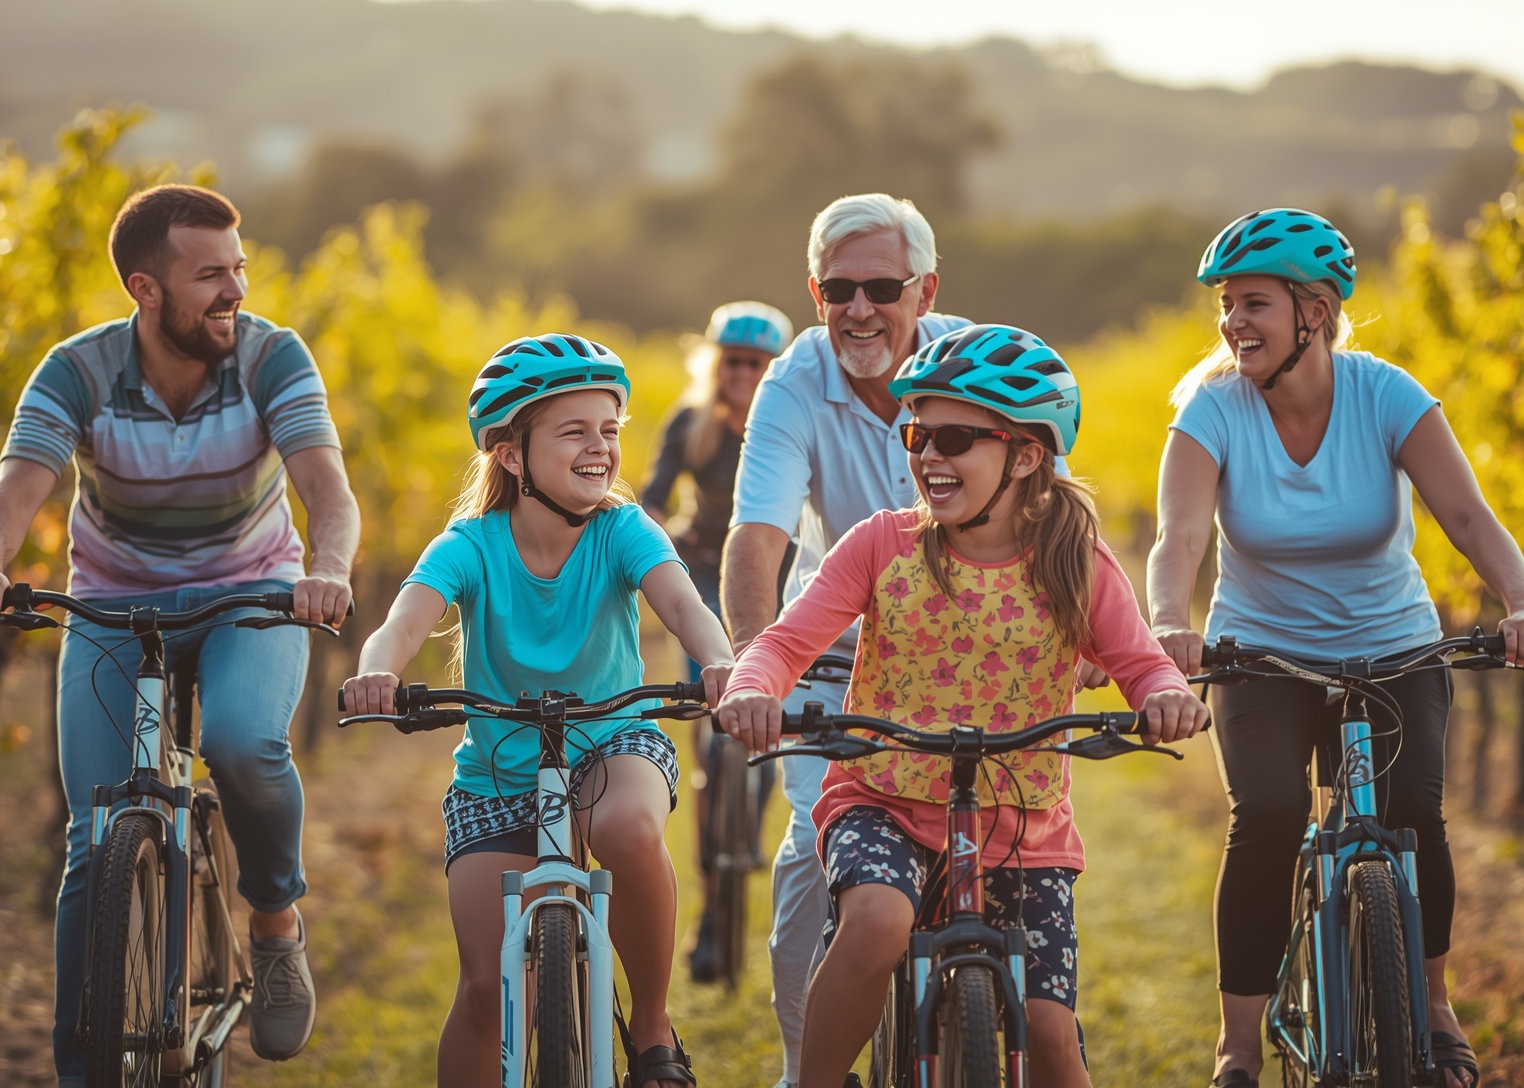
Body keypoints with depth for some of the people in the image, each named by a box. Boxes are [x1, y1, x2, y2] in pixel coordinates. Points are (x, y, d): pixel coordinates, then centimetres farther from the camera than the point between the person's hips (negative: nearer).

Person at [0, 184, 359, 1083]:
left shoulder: (273, 359, -17)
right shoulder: (76, 374, -17)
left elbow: (328, 487, -29)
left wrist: (328, 569, -52)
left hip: (251, 599, -1)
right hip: (114, 607, 1)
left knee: (244, 739, -33)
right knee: (99, 850, -7)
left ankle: (277, 921, -5)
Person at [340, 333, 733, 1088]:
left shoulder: (621, 530, -14)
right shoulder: (473, 545, -15)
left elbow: (681, 602, -31)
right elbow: (406, 620, -31)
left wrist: (718, 661, -55)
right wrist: (376, 672, -56)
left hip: (613, 742, -1)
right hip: (497, 774, 1)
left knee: (630, 827, -37)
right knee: (486, 988, -10)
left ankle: (653, 1026, -14)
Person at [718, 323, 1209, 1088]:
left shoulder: (1075, 565, -4)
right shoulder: (883, 546, -5)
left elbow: (1142, 665, -10)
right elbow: (787, 641, -11)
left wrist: (1167, 696, -34)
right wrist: (749, 688, -34)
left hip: (1024, 833, 1)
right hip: (884, 804, -1)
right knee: (878, 919, -33)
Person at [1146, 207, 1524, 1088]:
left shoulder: (1385, 396, -14)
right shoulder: (1214, 410, -13)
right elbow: (1180, 536, -27)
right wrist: (1170, 623, -49)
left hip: (1394, 651, 0)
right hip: (1263, 655, 0)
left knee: (1413, 808, -24)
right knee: (1268, 815, -26)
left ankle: (1431, 1000, 3)